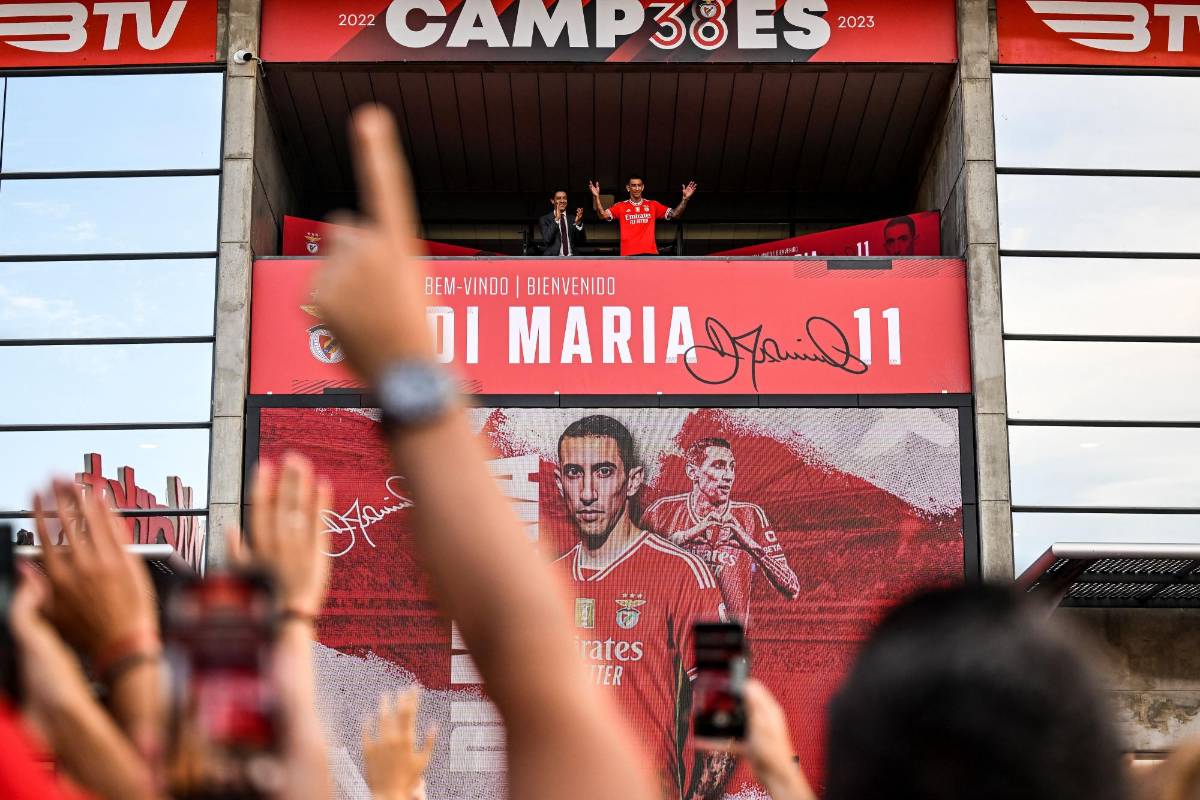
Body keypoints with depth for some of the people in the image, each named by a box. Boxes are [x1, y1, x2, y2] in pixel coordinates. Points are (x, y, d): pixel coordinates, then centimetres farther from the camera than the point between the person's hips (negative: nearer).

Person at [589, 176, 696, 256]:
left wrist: (685, 199, -6)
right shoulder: (621, 207, 9)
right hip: (628, 255, -1)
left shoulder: (653, 205, 11)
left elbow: (674, 214, 8)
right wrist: (596, 197, -15)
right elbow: (603, 215, -1)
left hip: (650, 253, 1)